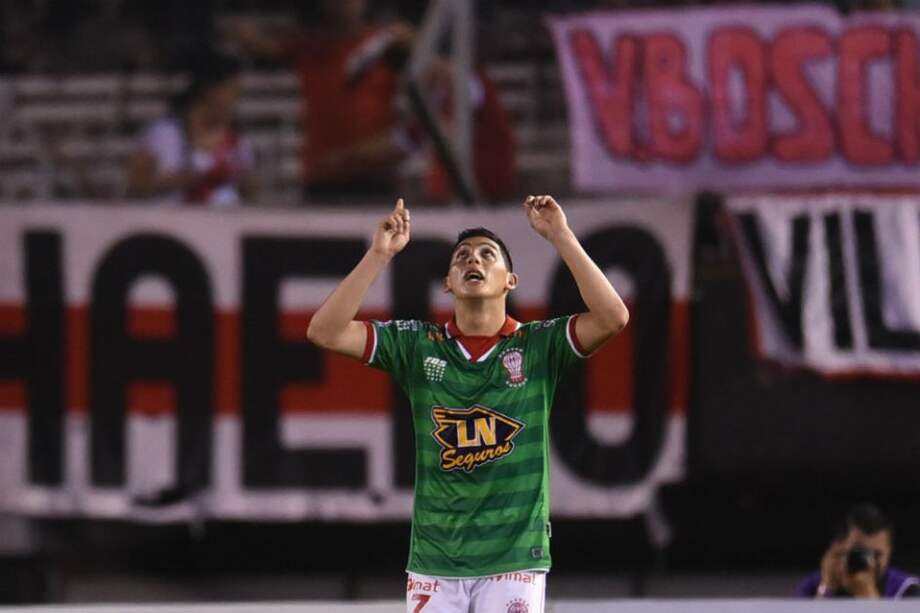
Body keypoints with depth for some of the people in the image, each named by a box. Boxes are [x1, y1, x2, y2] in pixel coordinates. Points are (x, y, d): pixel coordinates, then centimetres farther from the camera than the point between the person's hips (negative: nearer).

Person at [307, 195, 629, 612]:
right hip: (434, 561, 2)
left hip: (514, 560, -2)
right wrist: (379, 255, -10)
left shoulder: (539, 346, 1)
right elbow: (325, 332, -4)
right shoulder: (418, 345, 5)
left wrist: (560, 238, -15)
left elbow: (612, 318, -15)